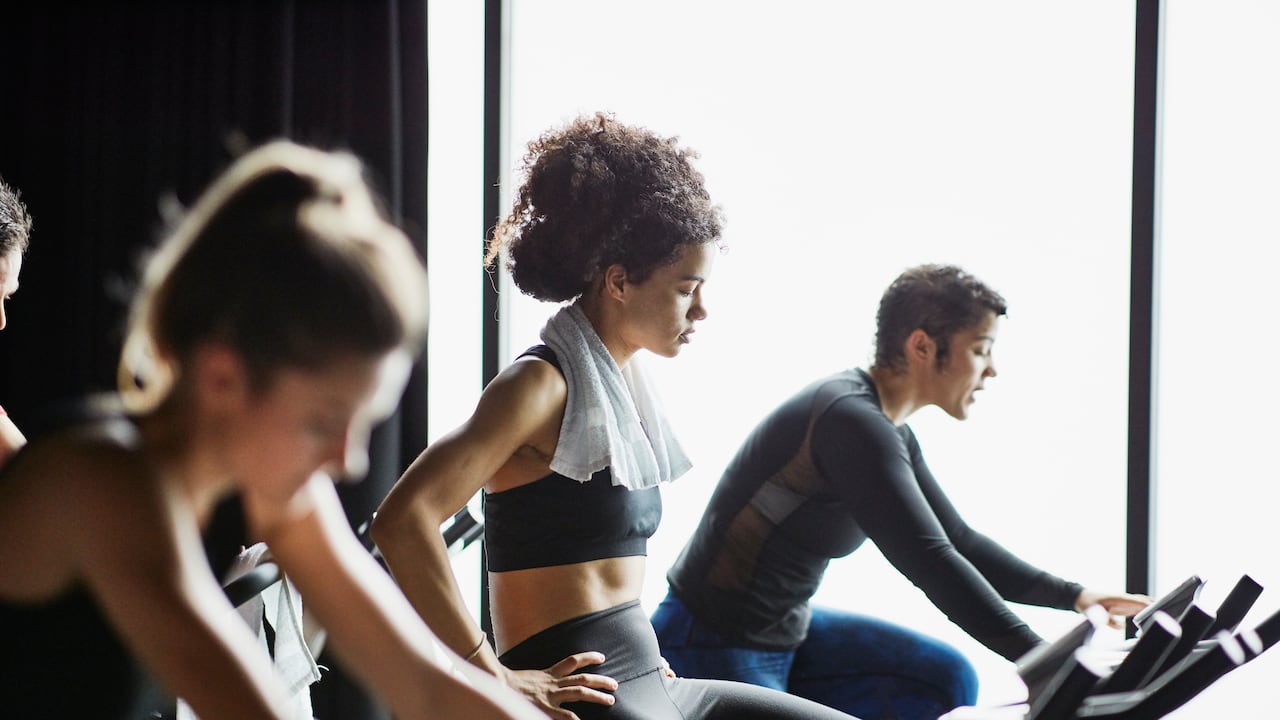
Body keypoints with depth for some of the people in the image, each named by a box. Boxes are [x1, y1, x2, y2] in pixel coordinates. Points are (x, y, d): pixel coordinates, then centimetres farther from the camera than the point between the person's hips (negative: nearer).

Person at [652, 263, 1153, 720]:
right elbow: (929, 561, -29)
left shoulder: (891, 433, 8)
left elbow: (958, 542, 17)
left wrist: (1075, 597, 9)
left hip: (786, 634, 10)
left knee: (947, 679, 7)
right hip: (711, 647, -10)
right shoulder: (852, 422, -23)